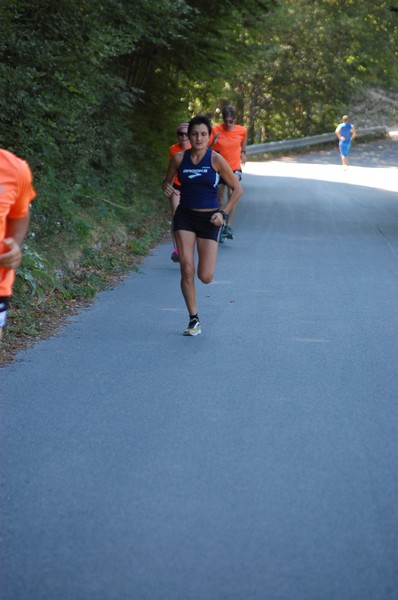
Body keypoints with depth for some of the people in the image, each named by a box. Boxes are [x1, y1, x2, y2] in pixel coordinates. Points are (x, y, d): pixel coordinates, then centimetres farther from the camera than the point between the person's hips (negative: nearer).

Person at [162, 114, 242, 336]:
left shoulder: (216, 160, -9)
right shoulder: (179, 158, -2)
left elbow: (237, 189, -2)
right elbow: (167, 181, 16)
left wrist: (224, 213, -10)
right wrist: (167, 187, -7)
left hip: (209, 218, -2)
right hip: (185, 217, 2)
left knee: (205, 277, -6)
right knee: (187, 270, -10)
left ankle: (207, 264, 34)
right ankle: (194, 320, 3)